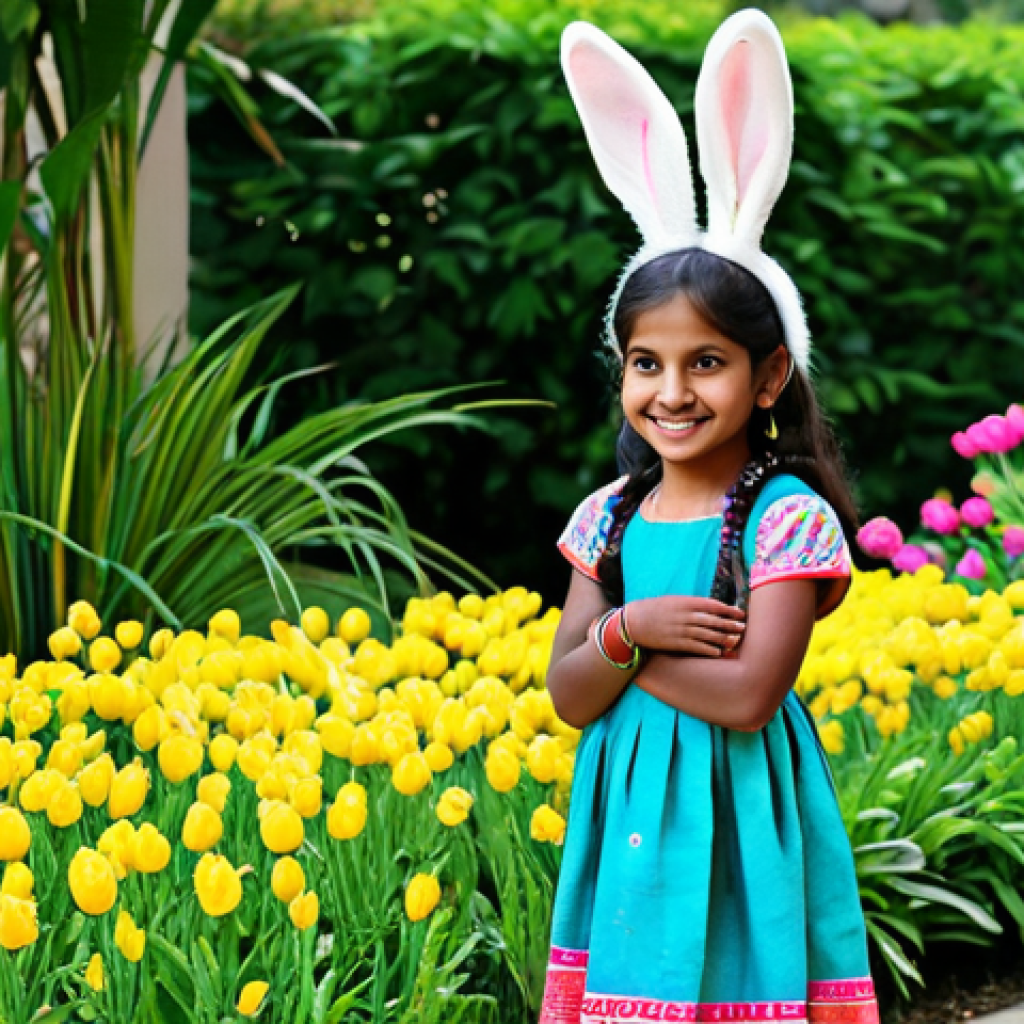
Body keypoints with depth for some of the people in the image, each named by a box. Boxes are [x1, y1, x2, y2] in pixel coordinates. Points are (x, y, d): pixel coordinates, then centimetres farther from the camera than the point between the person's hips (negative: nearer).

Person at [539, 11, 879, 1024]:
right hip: (626, 820, 5)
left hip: (742, 822, -5)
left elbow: (749, 695, -19)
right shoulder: (609, 517, 6)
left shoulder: (788, 518, -10)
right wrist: (626, 627, -17)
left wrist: (612, 651, -9)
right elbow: (569, 697, 2)